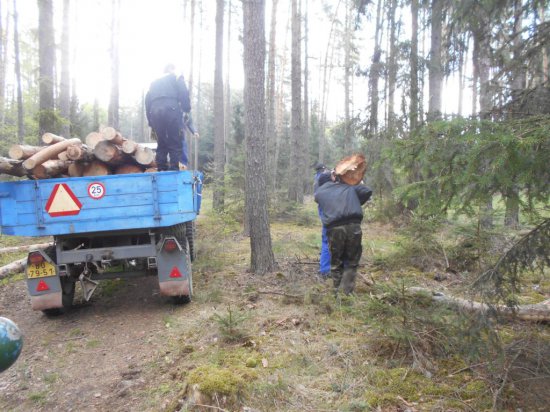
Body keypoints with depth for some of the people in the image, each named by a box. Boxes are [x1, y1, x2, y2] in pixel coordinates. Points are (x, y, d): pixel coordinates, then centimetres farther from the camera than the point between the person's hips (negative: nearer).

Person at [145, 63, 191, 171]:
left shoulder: (154, 83, 31)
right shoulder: (177, 78, 18)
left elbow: (147, 100, 23)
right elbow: (183, 93, -1)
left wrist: (150, 120, 21)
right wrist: (187, 109, 3)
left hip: (155, 112, 5)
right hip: (171, 110, -5)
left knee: (161, 143, 10)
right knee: (175, 144, -7)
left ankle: (161, 170, 6)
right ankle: (174, 170, -15)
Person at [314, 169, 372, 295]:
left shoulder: (319, 192, 19)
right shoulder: (348, 185, 19)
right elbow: (367, 191, 19)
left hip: (334, 228, 0)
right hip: (353, 225, 0)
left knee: (336, 263, 16)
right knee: (352, 262, 13)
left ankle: (338, 293, 18)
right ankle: (347, 293, 8)